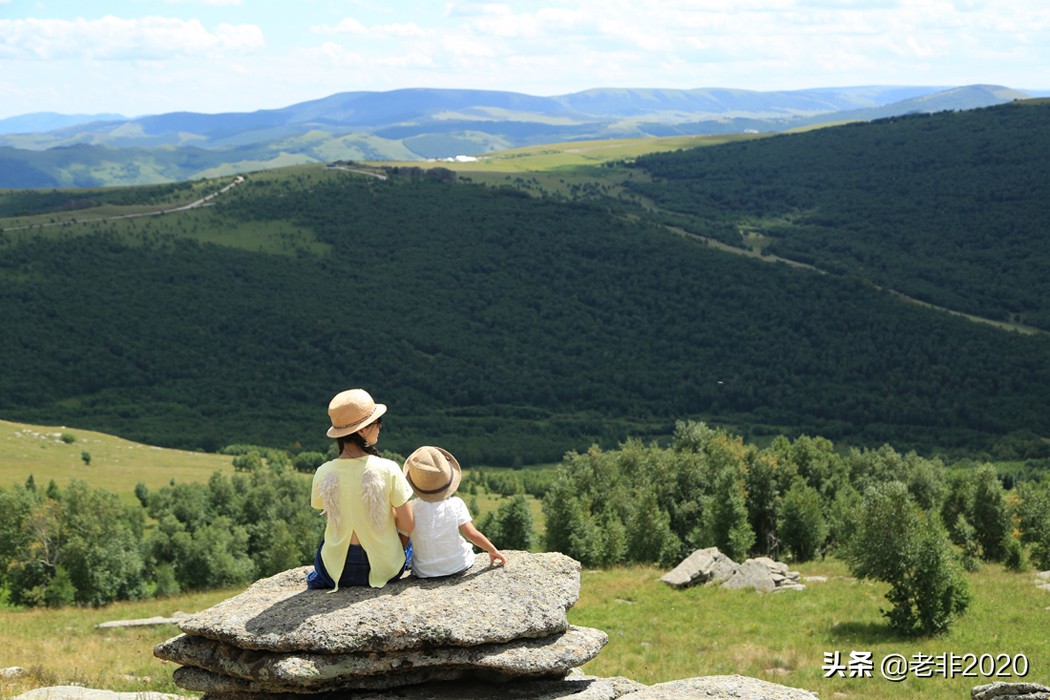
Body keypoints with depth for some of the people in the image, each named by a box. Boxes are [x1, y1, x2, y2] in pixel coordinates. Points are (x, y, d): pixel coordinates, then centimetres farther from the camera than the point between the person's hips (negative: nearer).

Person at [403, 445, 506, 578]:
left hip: (424, 573, 0)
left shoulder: (411, 509, -15)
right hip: (458, 566, 0)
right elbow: (472, 534, -17)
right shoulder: (455, 503, -14)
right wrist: (493, 551, -3)